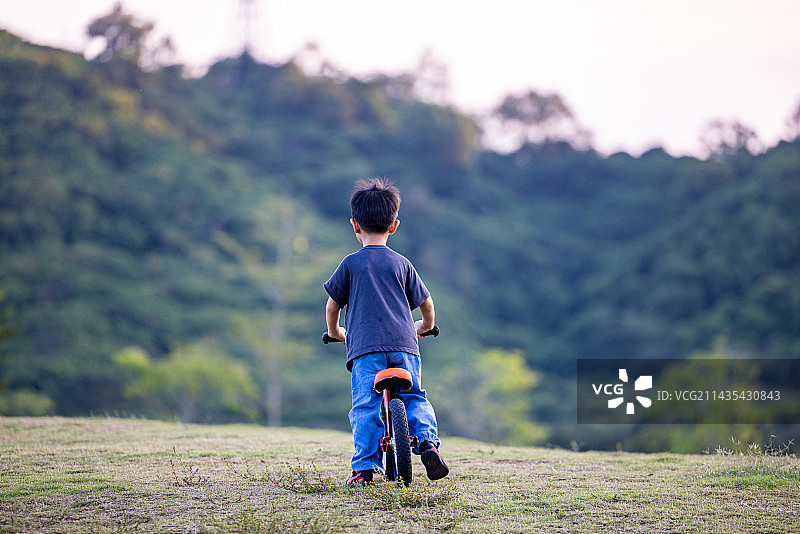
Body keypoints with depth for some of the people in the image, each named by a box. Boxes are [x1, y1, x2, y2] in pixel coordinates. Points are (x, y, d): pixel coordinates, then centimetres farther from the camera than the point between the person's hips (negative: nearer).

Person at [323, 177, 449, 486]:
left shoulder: (351, 264, 6)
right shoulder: (402, 264, 12)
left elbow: (332, 305, 10)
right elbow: (426, 303, 18)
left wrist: (334, 332, 29)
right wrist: (425, 327, 38)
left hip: (364, 347, -2)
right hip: (404, 345, 2)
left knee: (365, 407, -2)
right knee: (414, 398, 14)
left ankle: (364, 467, -8)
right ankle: (427, 440, -9)